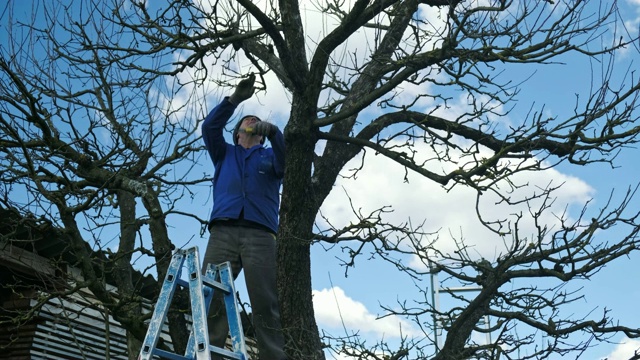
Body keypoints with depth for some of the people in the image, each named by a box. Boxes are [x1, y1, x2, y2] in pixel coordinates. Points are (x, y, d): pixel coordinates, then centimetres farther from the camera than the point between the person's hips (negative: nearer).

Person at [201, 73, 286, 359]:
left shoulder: (269, 156, 26)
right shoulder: (224, 153, 31)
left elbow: (287, 160, 3)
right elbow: (209, 127, 13)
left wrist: (273, 132, -14)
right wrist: (236, 99, 4)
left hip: (260, 234, -1)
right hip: (222, 231, 1)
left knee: (266, 306, -11)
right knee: (210, 299, -13)